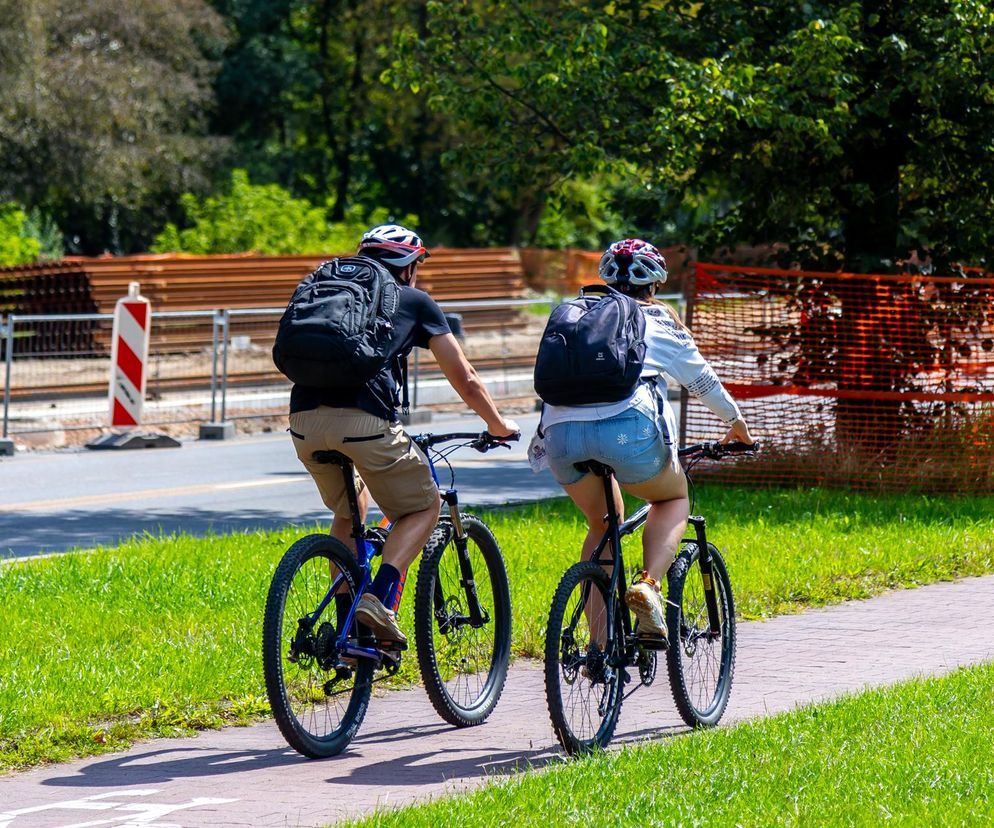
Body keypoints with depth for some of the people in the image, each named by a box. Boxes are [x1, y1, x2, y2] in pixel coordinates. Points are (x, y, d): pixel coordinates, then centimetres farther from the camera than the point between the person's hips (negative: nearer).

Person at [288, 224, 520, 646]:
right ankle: (379, 599, -7)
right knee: (423, 507, 16)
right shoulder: (416, 302, 19)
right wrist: (499, 425, 41)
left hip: (304, 420, 5)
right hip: (363, 419, -5)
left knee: (349, 512, 30)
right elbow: (465, 381, 24)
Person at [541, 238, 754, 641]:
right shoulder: (660, 321, 22)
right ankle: (648, 584, -1)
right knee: (674, 499, 26)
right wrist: (735, 421, 52)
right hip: (627, 425, -3)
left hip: (560, 428, 3)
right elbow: (702, 379, 34)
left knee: (603, 524, 26)